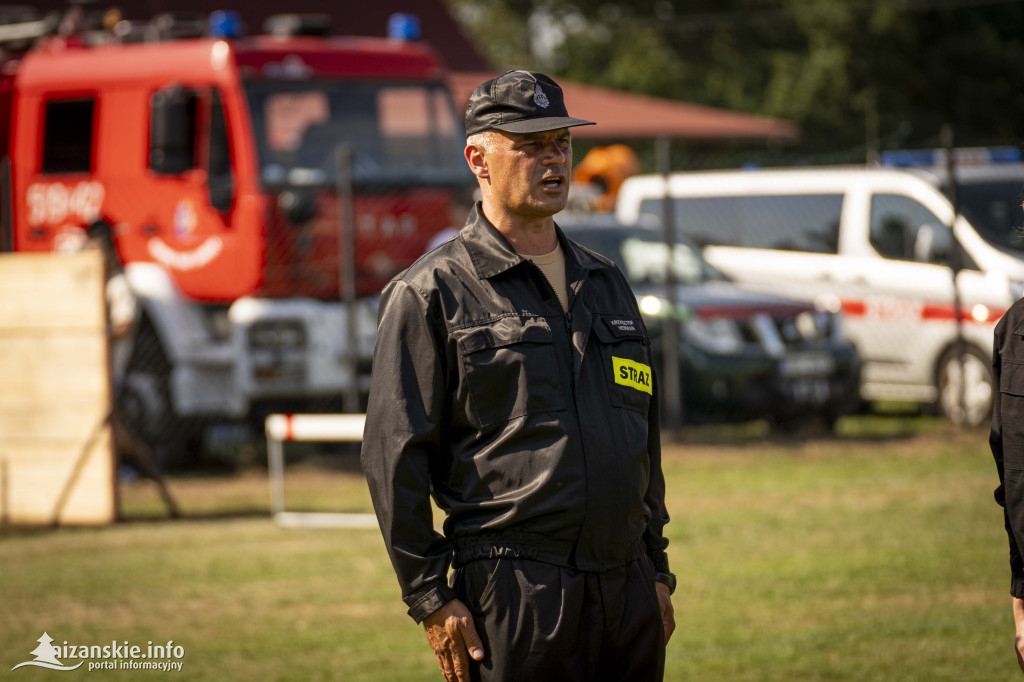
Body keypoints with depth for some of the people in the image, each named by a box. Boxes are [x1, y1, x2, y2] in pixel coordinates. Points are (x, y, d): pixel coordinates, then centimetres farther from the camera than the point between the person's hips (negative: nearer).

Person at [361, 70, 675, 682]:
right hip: (514, 595, -6)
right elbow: (395, 456, -5)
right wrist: (430, 597, -10)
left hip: (629, 588, 6)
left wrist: (658, 572, 18)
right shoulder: (432, 293, -2)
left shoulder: (607, 284, 19)